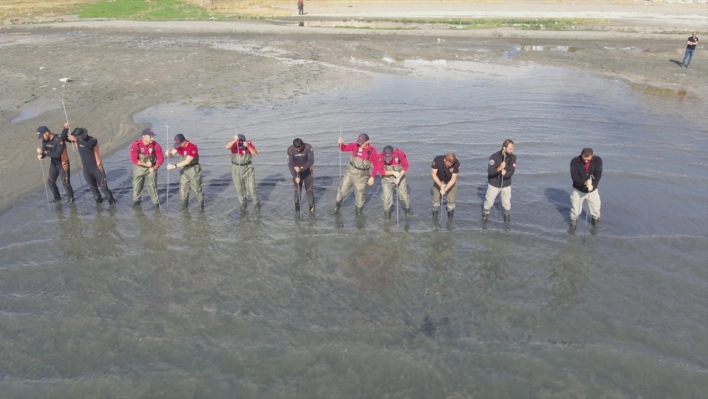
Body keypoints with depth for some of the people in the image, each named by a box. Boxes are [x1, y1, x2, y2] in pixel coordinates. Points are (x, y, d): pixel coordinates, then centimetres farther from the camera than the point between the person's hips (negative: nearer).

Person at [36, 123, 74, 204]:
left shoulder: (59, 140, -28)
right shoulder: (45, 141, -5)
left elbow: (57, 154, -33)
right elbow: (43, 151, -7)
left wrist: (44, 152, -34)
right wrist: (40, 155, -30)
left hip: (63, 164, -7)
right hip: (53, 164, 7)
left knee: (65, 182, -2)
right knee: (50, 181, 13)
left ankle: (71, 198, 20)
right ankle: (57, 197, 33)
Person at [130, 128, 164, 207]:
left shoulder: (155, 145, -18)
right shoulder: (135, 145, -23)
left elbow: (161, 158, -12)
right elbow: (134, 160, -22)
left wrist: (154, 168, -24)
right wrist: (146, 164, -27)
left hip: (151, 168, 0)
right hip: (139, 167, 0)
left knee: (152, 185, 0)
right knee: (137, 185, 16)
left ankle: (156, 202, 11)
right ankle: (136, 201, 36)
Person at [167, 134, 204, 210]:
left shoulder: (192, 147, -26)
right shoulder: (179, 145, -3)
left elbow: (187, 161, -29)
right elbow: (172, 154, -9)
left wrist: (174, 166, -32)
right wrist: (168, 153, -34)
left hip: (193, 169, -6)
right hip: (183, 169, 6)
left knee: (196, 188, 3)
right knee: (183, 188, 10)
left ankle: (201, 205, 18)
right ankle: (184, 206, 23)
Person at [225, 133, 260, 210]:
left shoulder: (249, 144, -15)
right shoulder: (234, 144, -17)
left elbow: (256, 154, -24)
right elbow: (227, 146, -40)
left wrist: (248, 146, -38)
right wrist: (235, 140, -57)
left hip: (248, 169, -1)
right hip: (236, 169, 1)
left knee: (252, 188, -1)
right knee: (239, 188, 14)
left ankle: (256, 203, 19)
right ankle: (243, 203, 34)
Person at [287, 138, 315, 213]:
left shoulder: (308, 148, -23)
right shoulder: (290, 150, -20)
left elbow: (311, 161, -25)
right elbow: (290, 164, -18)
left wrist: (301, 168, -38)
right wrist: (295, 177, -27)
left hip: (307, 171, -1)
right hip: (297, 172, 1)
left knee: (309, 189, -1)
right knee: (297, 190, 0)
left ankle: (312, 206, 16)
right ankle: (297, 206, 15)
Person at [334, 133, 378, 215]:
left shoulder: (372, 151, -16)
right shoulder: (355, 145, -13)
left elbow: (376, 165, -6)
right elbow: (344, 148, -2)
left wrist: (372, 177, -10)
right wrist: (340, 143, -24)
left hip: (362, 175, -1)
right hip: (350, 172, 1)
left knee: (360, 193, 11)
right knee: (343, 189, 6)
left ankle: (359, 209, 35)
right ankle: (338, 203, 32)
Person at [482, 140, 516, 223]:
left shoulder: (513, 157, -13)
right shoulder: (494, 157, -23)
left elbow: (512, 171, -15)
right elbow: (489, 171, -28)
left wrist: (505, 173, -36)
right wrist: (499, 168, -45)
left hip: (506, 184, 2)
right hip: (494, 184, -2)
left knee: (507, 203, 10)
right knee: (489, 201, 14)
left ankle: (507, 215, 37)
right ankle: (485, 213, 41)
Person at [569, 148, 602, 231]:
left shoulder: (598, 160, -16)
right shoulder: (574, 161, -20)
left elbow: (598, 174, -23)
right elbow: (574, 176, -26)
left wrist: (592, 185, -39)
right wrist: (585, 182, -40)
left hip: (593, 190, 1)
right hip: (578, 189, -1)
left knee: (596, 209, 10)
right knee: (575, 209, 7)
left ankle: (596, 220, 39)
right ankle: (573, 222, 33)